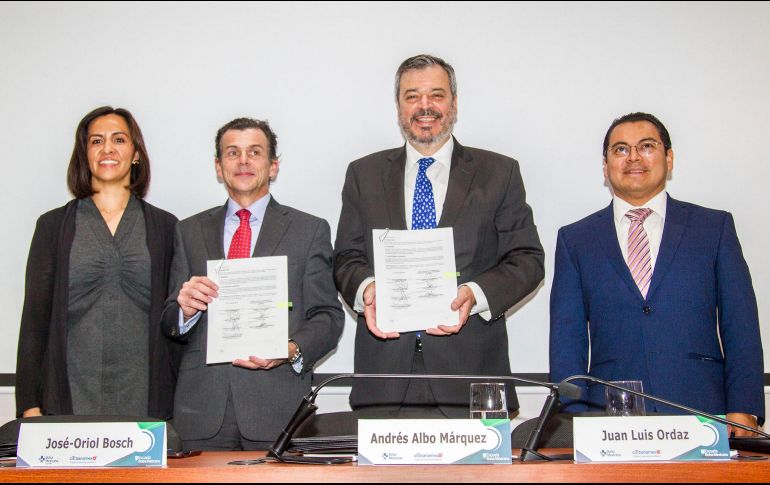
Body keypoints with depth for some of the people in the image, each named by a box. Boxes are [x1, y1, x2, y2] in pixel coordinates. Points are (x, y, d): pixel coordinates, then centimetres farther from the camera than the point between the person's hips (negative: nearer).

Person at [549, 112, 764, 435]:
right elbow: (567, 340, 8)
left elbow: (741, 328, 7)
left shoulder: (715, 227, 12)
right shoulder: (575, 239, 13)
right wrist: (576, 421, -3)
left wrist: (742, 411, -4)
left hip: (701, 412, 0)